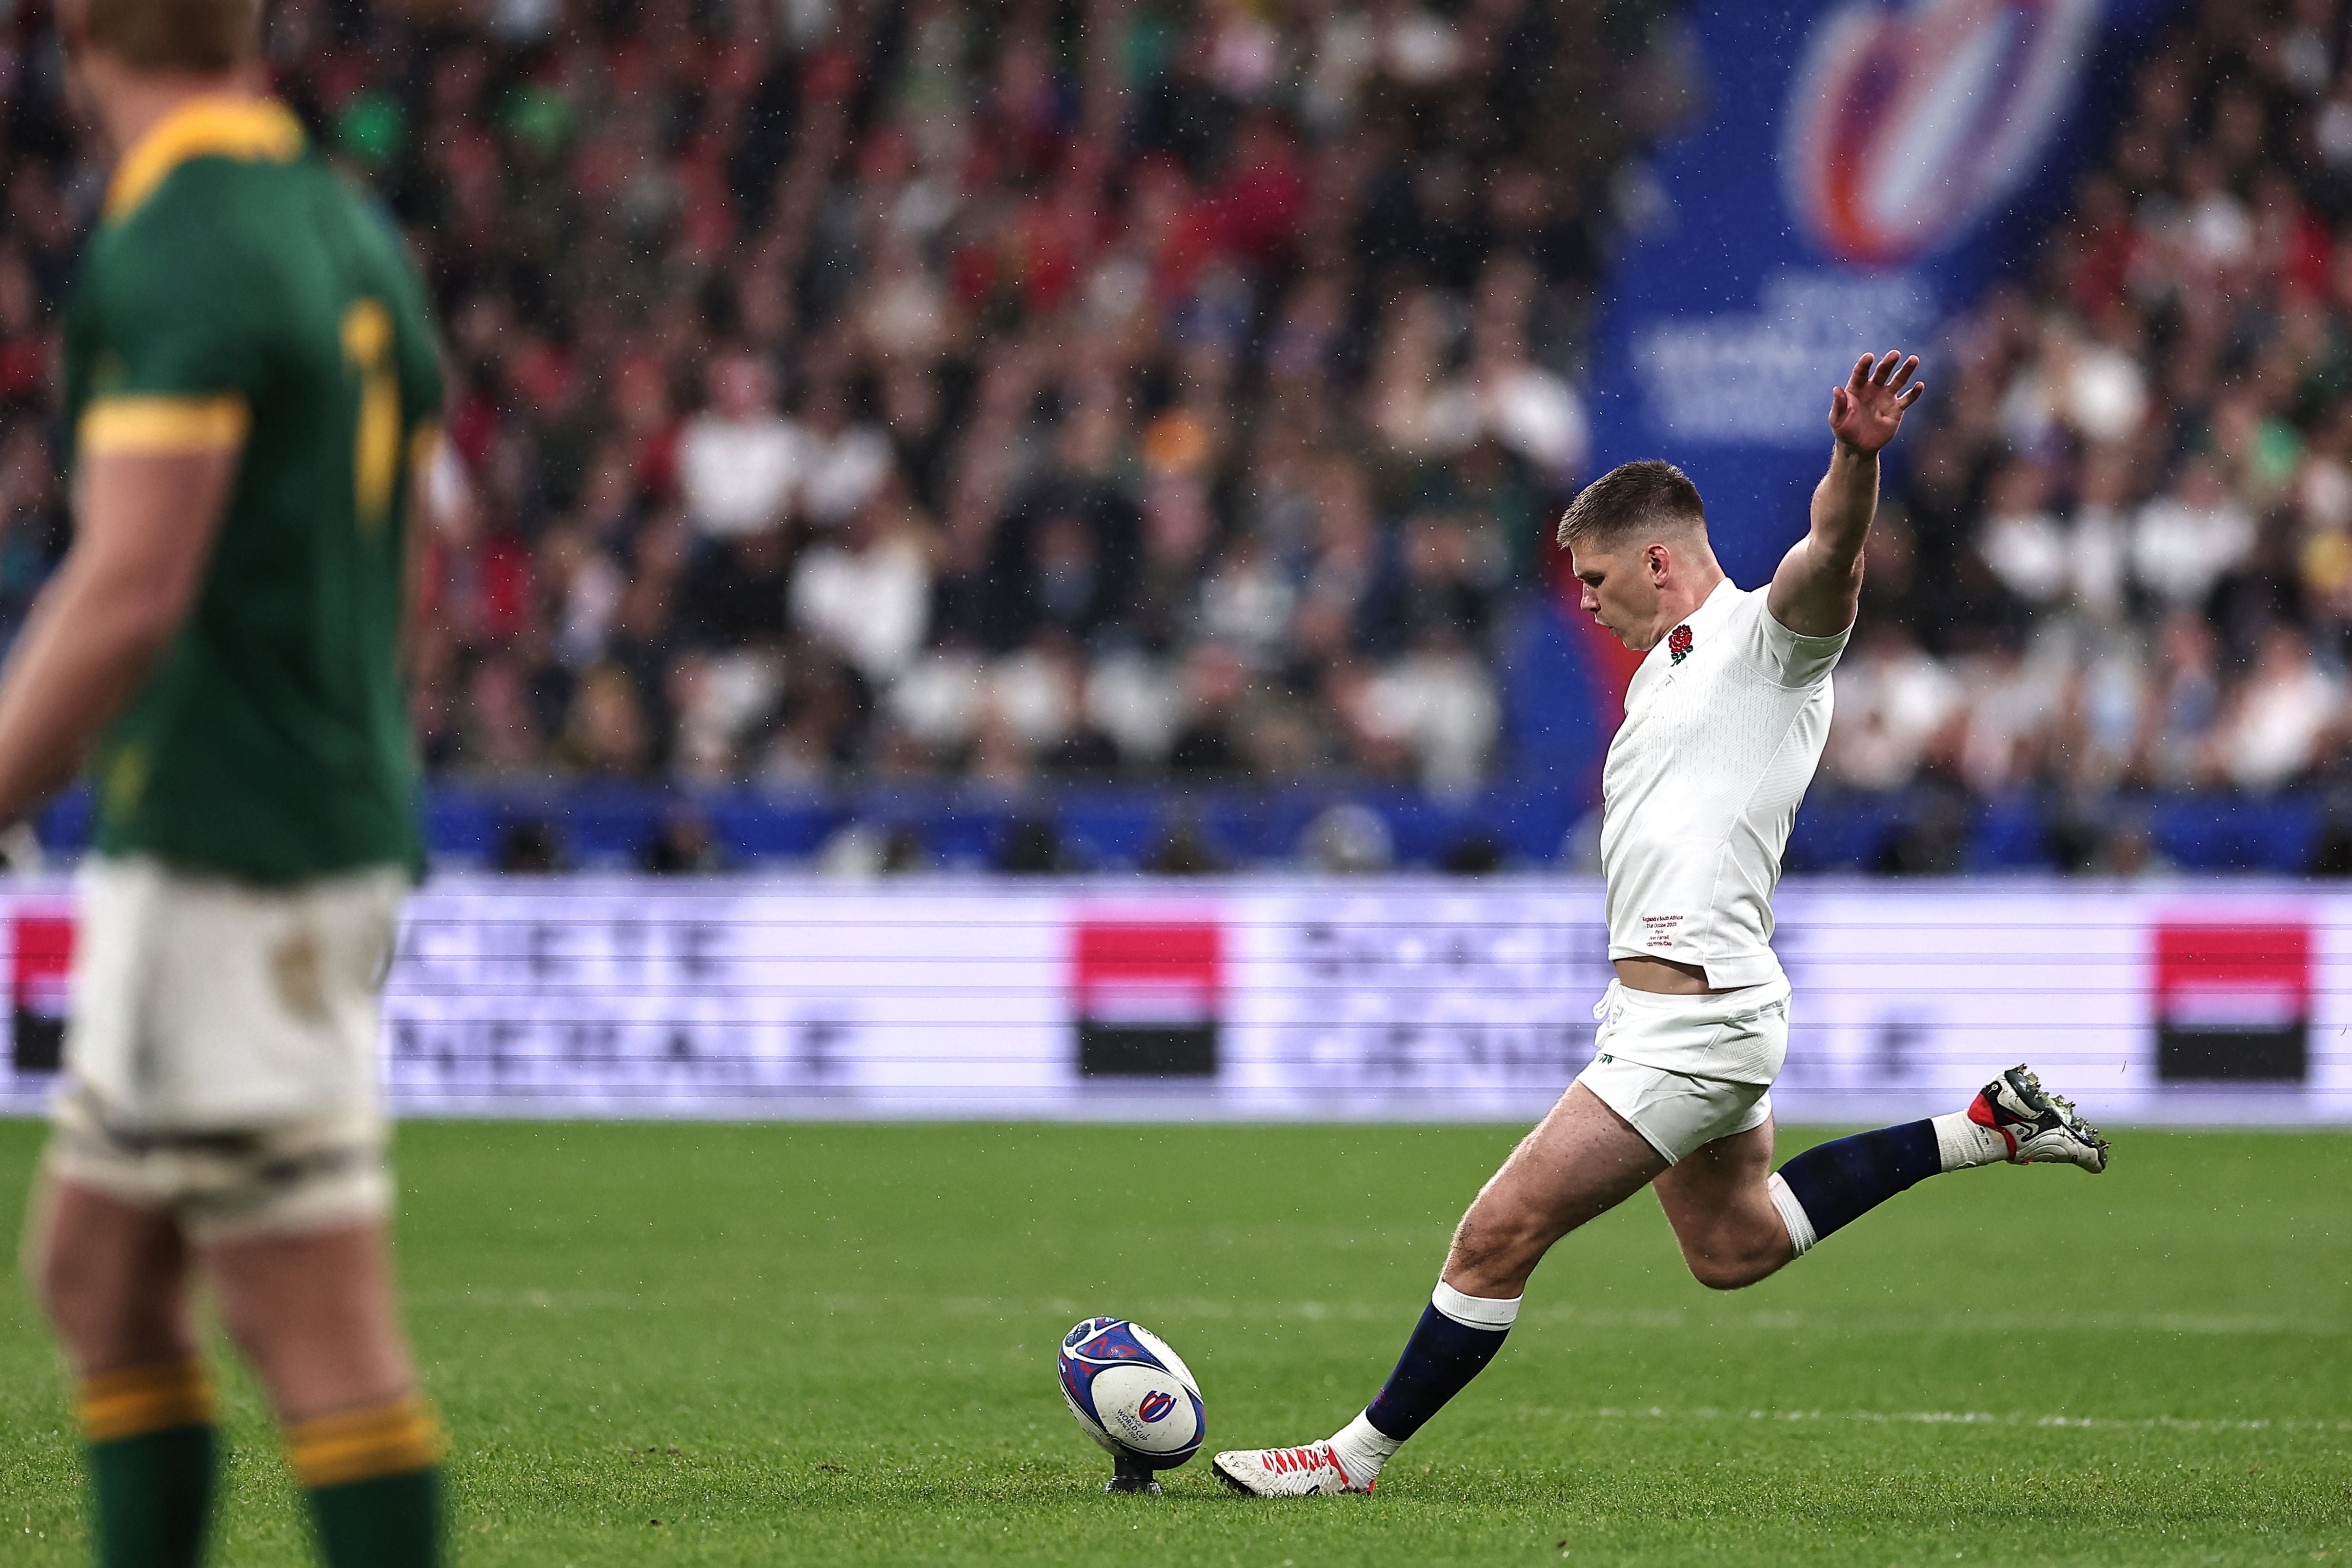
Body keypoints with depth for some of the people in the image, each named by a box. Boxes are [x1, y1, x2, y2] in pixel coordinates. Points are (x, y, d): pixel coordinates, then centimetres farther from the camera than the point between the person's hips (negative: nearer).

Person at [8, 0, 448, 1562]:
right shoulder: (354, 233, 12)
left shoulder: (171, 256, -16)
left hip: (223, 859, -9)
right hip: (345, 826, 9)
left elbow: (131, 593, -23)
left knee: (317, 1328, -7)